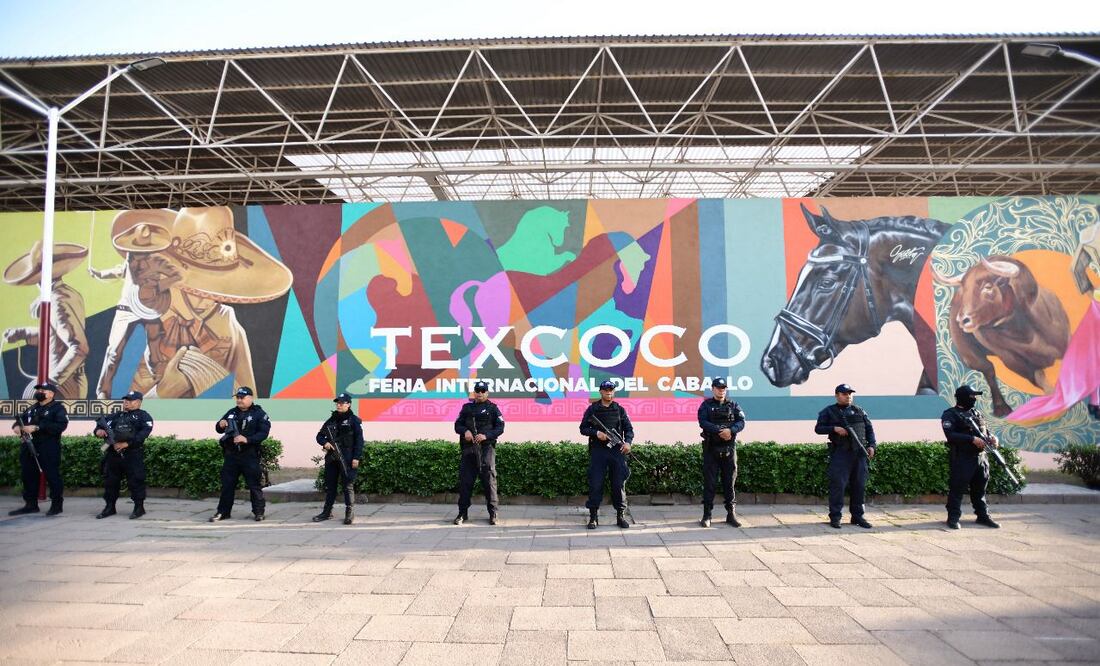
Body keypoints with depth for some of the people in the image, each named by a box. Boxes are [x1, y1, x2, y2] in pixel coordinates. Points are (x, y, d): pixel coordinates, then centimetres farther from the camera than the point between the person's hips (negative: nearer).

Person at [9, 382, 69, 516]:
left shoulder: (58, 408, -5)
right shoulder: (31, 408, 20)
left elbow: (61, 425, -19)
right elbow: (20, 419, 23)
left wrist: (37, 427, -24)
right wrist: (16, 426, -3)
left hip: (48, 449, -8)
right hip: (28, 447, 8)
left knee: (52, 476, -5)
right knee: (28, 476, 11)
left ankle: (56, 504, 3)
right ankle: (31, 504, 21)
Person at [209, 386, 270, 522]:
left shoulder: (259, 414, -3)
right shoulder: (232, 413, 14)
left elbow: (263, 433, -12)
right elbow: (219, 430, 20)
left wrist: (247, 439, -25)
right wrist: (220, 425, -5)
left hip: (250, 456, -5)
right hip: (231, 455, 5)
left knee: (254, 484, 0)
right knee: (227, 484, 9)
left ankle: (258, 512, 10)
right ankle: (223, 512, 20)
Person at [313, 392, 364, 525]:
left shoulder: (354, 420, -2)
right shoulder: (331, 420, 14)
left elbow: (359, 440, -6)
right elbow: (320, 435, 20)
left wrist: (356, 458, -13)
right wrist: (324, 443, -3)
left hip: (347, 459, -6)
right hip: (331, 458, 6)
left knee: (348, 485, -3)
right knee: (329, 485, 12)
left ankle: (350, 513, 4)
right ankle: (327, 512, 23)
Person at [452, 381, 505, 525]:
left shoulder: (493, 408, 6)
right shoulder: (467, 408, 15)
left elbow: (500, 428, -1)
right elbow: (457, 425, 13)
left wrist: (486, 435, -16)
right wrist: (465, 431, -9)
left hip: (486, 449, -3)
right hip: (468, 449, 3)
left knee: (489, 481, -3)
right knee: (465, 481, 4)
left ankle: (493, 513, 5)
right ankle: (463, 513, 14)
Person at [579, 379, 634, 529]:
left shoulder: (620, 409, 10)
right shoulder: (592, 409, 6)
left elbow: (629, 429, 11)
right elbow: (583, 428, 6)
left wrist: (628, 442, -8)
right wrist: (596, 433, -11)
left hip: (617, 450, 1)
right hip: (597, 451, -1)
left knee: (619, 484, 3)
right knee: (595, 484, -1)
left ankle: (621, 516, 14)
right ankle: (593, 516, 8)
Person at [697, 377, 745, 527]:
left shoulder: (733, 406, 10)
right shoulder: (706, 405, 4)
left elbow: (741, 422, -2)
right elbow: (703, 422, -11)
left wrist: (730, 430, -21)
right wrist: (720, 431, -23)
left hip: (729, 449, 2)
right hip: (711, 449, -2)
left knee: (730, 482, 5)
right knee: (709, 482, 1)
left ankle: (731, 514, 14)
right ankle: (707, 515, 7)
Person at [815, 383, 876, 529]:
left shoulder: (859, 411, 17)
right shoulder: (828, 412, 5)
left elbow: (869, 429, 17)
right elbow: (818, 428, 1)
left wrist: (871, 445, 4)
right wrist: (834, 429, -14)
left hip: (859, 453, 4)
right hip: (840, 453, -4)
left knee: (859, 485, 6)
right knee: (838, 484, -8)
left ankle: (857, 516, 16)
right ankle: (835, 517, -2)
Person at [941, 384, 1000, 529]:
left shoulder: (976, 413, 17)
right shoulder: (950, 414, -7)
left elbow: (984, 431, 23)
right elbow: (950, 435, -18)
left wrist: (991, 438, 0)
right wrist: (972, 439, -23)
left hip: (981, 457, 7)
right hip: (962, 458, -7)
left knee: (980, 488, 15)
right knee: (958, 489, -3)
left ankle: (983, 516, 25)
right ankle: (953, 517, 3)